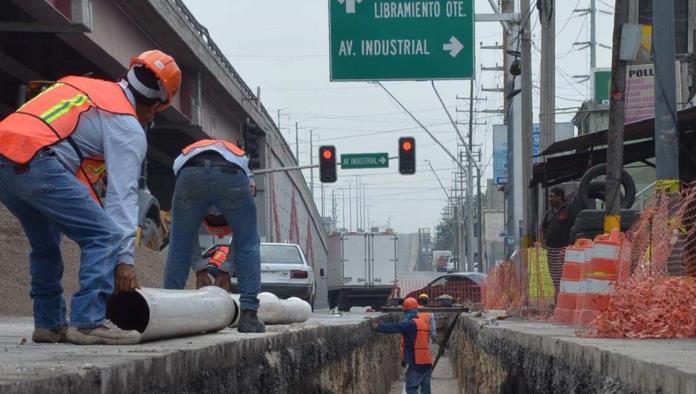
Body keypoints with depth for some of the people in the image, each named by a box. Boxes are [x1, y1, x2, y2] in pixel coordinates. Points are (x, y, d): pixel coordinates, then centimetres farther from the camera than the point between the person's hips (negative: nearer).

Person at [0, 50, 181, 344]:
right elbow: (122, 194, -4)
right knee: (105, 236, -6)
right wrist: (124, 258, -5)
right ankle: (87, 323, -13)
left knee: (46, 245, 26)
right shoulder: (128, 128, 3)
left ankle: (48, 323, 29)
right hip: (35, 162, -9)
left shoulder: (85, 86, 27)